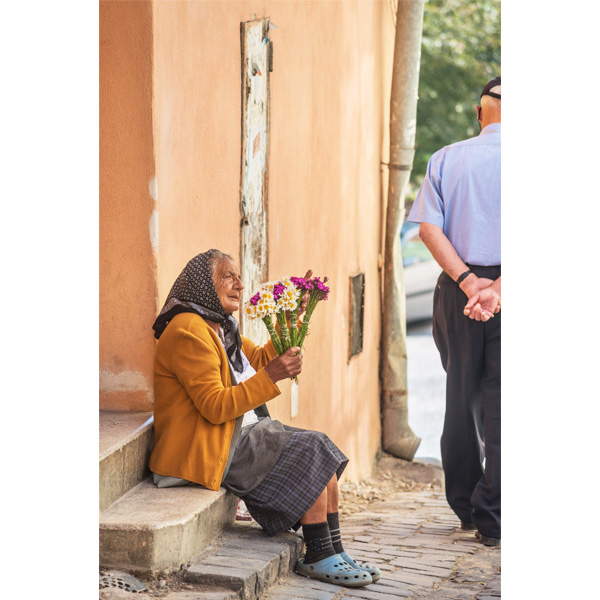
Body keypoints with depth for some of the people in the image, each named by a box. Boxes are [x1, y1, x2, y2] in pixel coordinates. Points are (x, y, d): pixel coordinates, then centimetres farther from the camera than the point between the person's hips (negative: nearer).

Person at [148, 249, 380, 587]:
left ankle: (335, 554, -4)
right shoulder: (189, 331, -17)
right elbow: (215, 407, -22)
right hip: (212, 449, -10)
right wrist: (269, 378, -26)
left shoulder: (221, 327, 16)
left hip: (242, 434, 10)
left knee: (323, 453, -2)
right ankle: (319, 557, -8)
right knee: (312, 455, -15)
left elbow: (258, 360, 26)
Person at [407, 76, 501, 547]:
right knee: (499, 401, 0)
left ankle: (465, 506, 20)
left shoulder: (447, 159, 6)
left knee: (461, 396, 14)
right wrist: (497, 289, -19)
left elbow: (429, 226, -5)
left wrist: (466, 281, -10)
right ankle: (492, 518, -4)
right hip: (512, 288, -2)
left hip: (457, 290, 3)